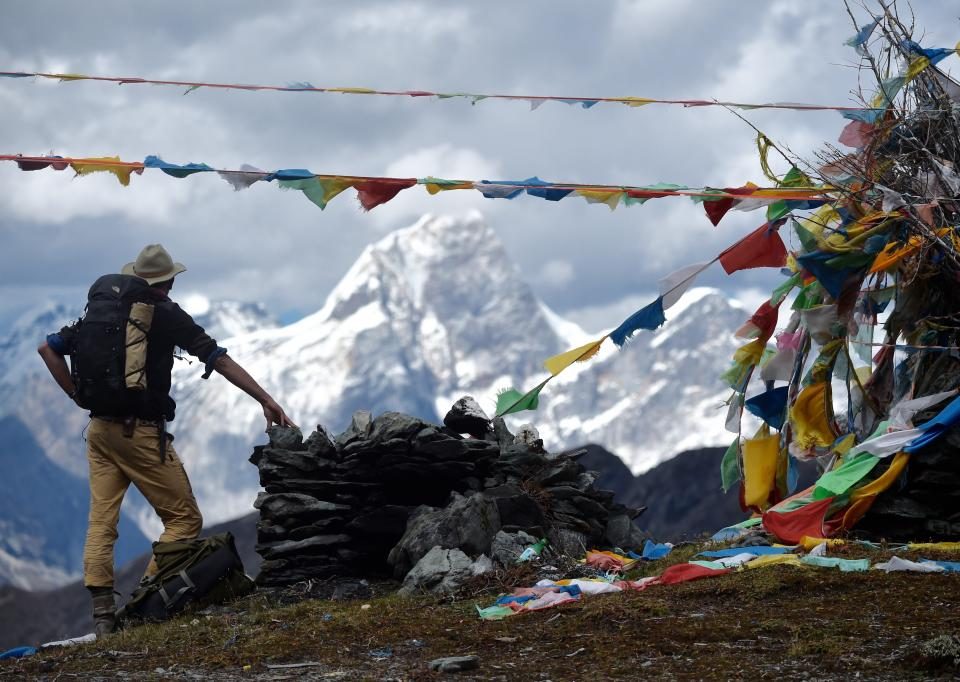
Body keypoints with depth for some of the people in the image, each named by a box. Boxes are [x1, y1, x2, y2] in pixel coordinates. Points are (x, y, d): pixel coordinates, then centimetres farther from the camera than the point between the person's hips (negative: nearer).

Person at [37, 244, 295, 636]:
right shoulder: (166, 315, -4)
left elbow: (48, 349, 12)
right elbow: (217, 359, -7)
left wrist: (79, 396, 10)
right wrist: (266, 400, -7)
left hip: (100, 429, 6)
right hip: (141, 432, -6)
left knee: (101, 520, 5)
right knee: (184, 518, 3)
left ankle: (102, 615, -2)